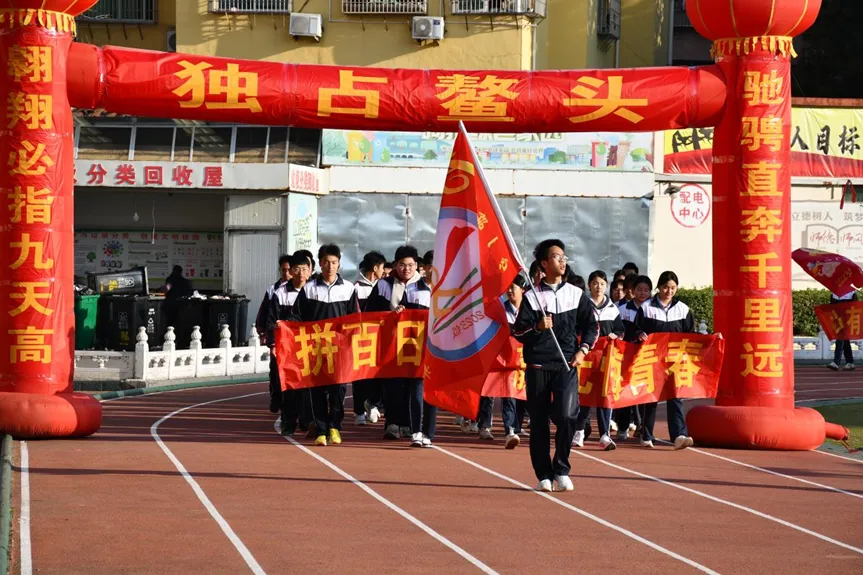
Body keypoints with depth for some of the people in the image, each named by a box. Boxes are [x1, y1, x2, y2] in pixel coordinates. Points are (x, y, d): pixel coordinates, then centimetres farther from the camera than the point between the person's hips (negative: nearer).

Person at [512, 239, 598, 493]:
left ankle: (561, 470, 0)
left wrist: (583, 350, 3)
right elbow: (518, 331, 0)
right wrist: (537, 327, -18)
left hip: (566, 366, 0)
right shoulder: (532, 296, 3)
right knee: (538, 422, 2)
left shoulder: (576, 294, 8)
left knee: (566, 416, -16)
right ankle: (544, 476, 12)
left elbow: (590, 325, 16)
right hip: (538, 367, 0)